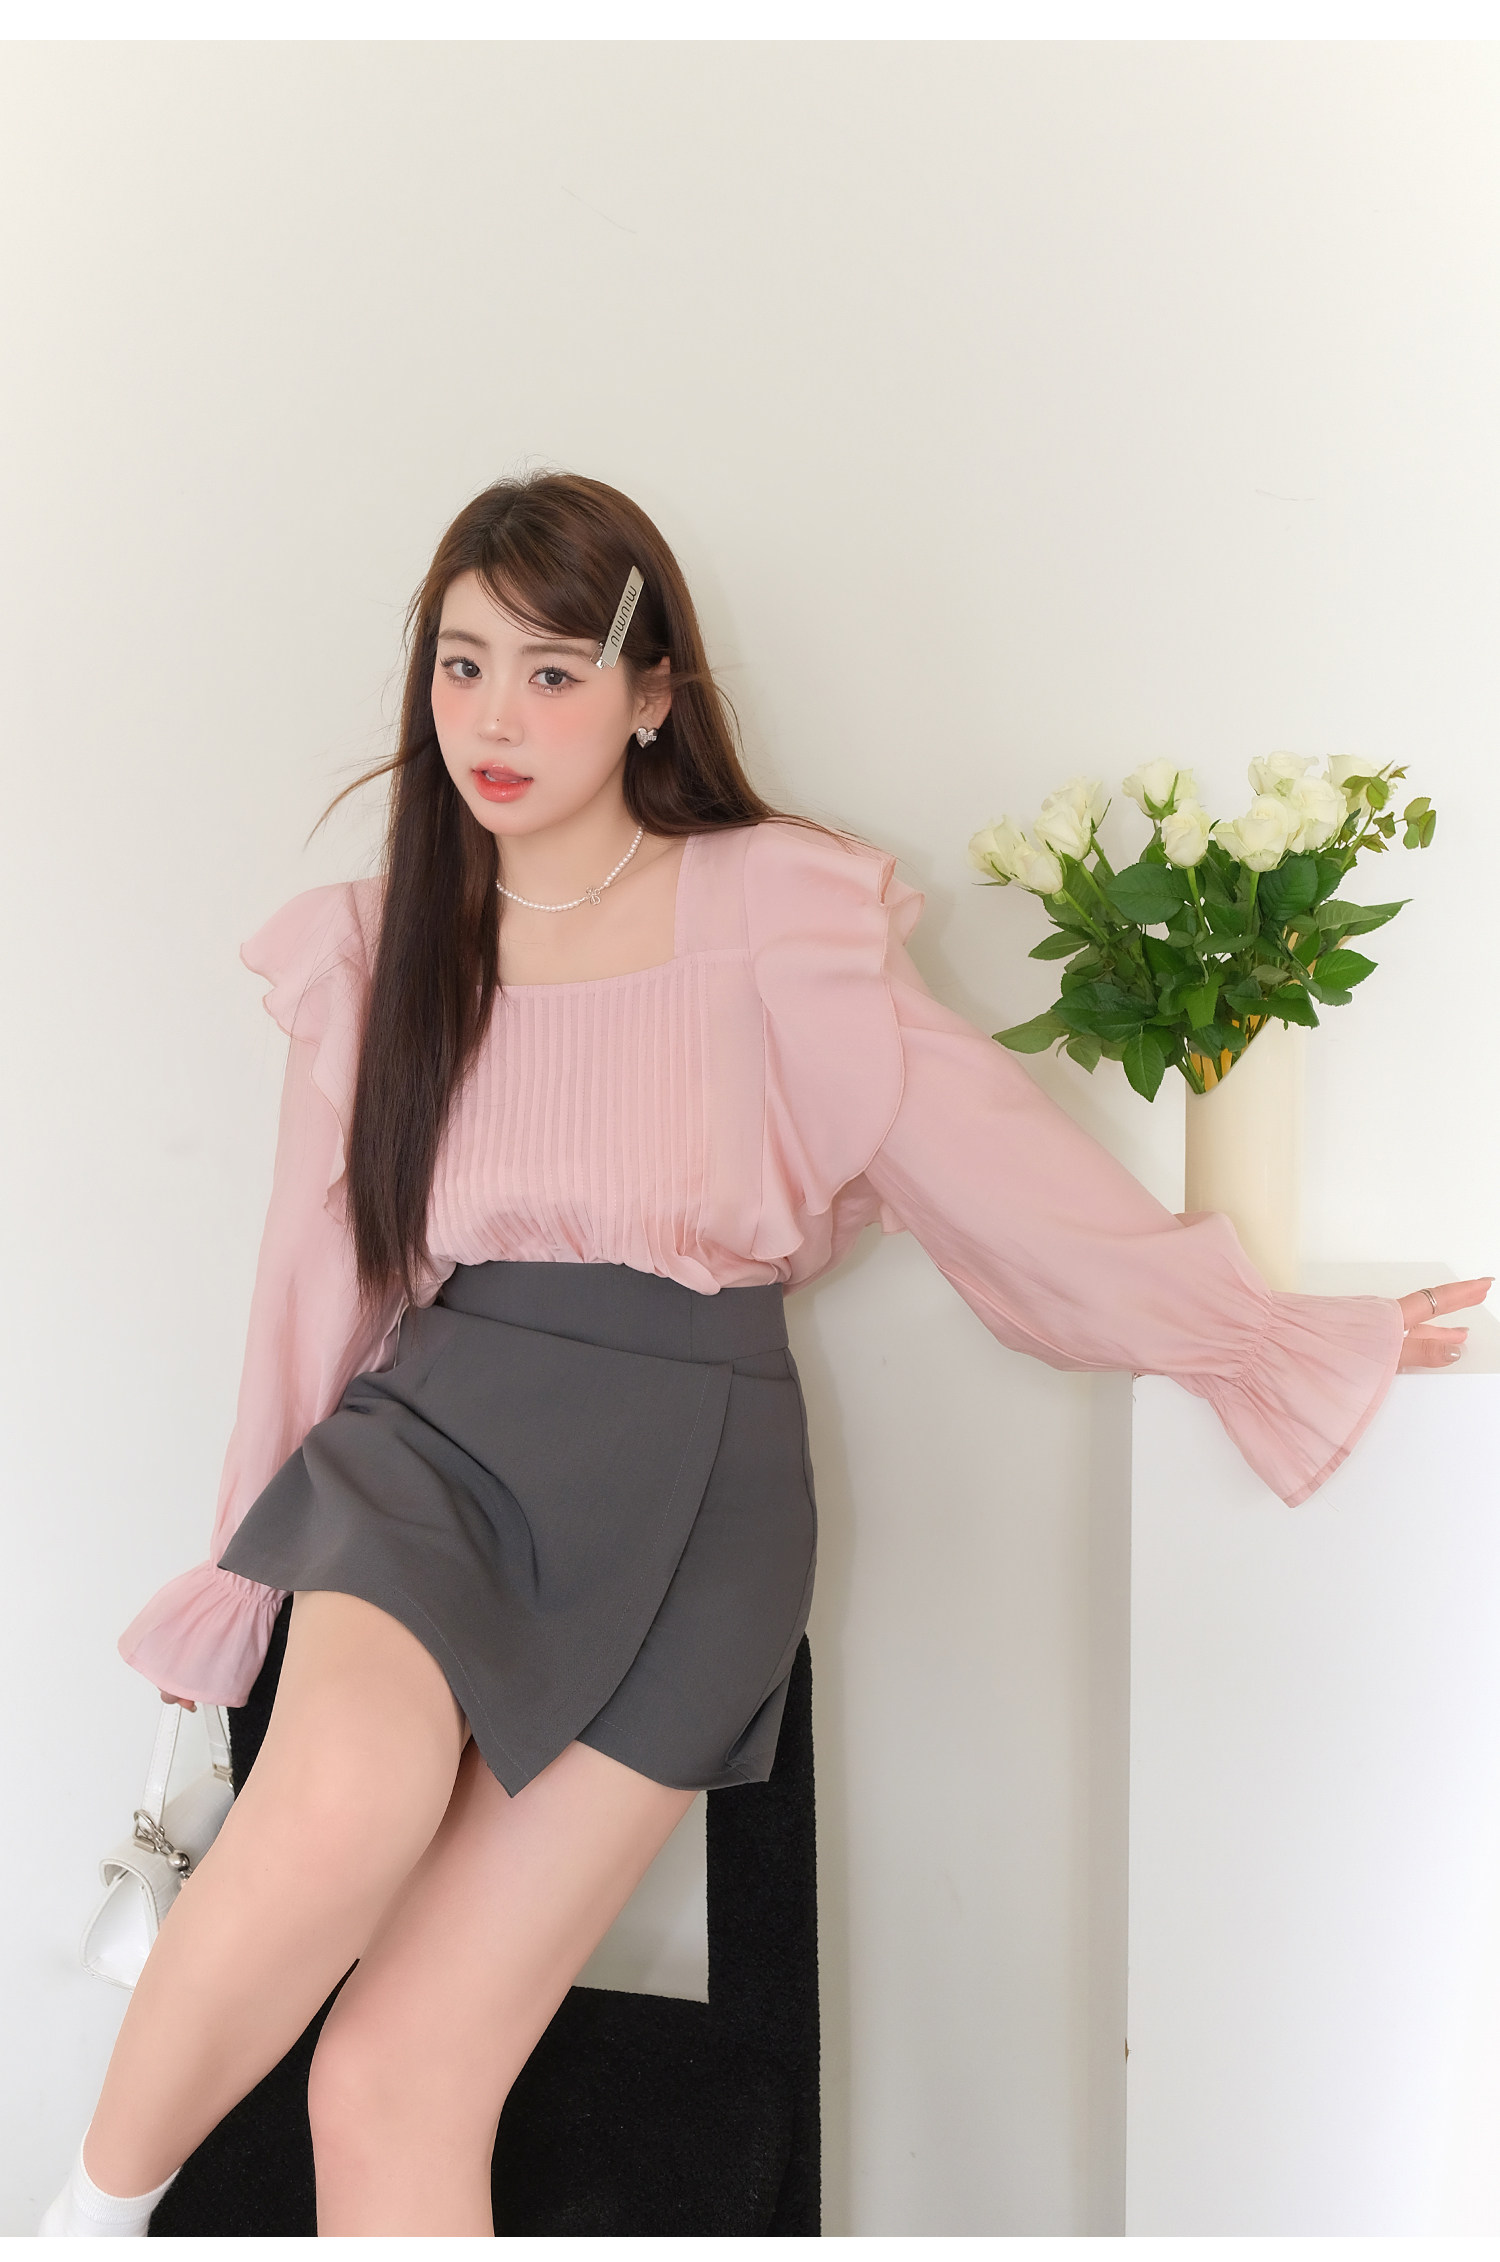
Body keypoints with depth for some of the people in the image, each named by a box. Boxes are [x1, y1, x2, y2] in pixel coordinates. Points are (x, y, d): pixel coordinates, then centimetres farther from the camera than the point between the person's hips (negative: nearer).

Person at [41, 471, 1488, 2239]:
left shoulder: (775, 911, 0)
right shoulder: (372, 952, 11)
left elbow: (985, 1152, 3)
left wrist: (1293, 1337, 5)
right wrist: (241, 1592, 22)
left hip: (684, 1490, -2)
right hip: (435, 1433, 2)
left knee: (399, 2093, -11)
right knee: (345, 1806, -30)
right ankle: (94, 2211, -4)